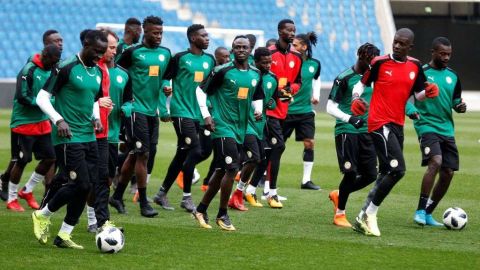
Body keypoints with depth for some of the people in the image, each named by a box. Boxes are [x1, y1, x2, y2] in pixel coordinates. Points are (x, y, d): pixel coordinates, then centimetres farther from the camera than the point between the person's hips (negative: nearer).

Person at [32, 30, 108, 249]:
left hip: (89, 137, 8)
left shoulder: (97, 72, 13)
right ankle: (42, 215, 8)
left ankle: (64, 235, 12)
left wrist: (96, 118, 7)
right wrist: (58, 119, -22)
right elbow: (42, 98, -10)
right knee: (81, 184, -14)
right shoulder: (66, 68, -11)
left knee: (87, 186, 3)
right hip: (68, 138, -8)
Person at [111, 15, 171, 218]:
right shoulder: (133, 52, -6)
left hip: (153, 110, 6)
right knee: (142, 154, -8)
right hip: (136, 109, -6)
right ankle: (143, 203, -3)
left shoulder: (165, 53, 10)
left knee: (135, 154, 11)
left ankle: (117, 196, 22)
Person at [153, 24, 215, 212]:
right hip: (181, 111, -7)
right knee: (195, 151, -15)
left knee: (182, 154, 11)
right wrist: (166, 89, -21)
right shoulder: (180, 58, -6)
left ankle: (162, 193, 22)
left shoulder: (209, 60, 12)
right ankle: (187, 197, -5)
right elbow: (165, 78, -2)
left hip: (197, 113, 7)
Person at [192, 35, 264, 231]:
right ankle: (222, 215, -2)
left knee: (221, 171, 11)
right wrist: (206, 115, -9)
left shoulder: (255, 74, 9)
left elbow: (257, 97, 24)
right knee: (232, 168, -14)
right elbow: (201, 90, -3)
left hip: (240, 129, 7)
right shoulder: (223, 71, -9)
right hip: (223, 126, -7)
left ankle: (201, 210, 24)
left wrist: (258, 110, 3)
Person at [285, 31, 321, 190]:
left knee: (309, 143, -3)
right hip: (287, 110, -3)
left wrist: (316, 95, 9)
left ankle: (306, 180, 4)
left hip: (305, 111, 3)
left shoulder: (314, 64, 1)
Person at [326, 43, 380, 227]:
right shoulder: (344, 78, -9)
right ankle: (339, 214, 6)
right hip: (346, 131, -6)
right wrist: (349, 118, -22)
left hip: (366, 131, 6)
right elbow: (330, 107, -9)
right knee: (351, 172, -10)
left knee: (370, 175, 2)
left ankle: (338, 194, 26)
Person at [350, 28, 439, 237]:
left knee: (387, 174, 11)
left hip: (398, 125, 7)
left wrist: (428, 92, -4)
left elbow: (418, 94, 17)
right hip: (380, 123, -7)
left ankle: (365, 218, 22)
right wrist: (356, 98, -15)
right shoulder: (380, 62, -5)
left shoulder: (415, 66, 9)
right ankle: (370, 215, -11)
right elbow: (362, 83, 4)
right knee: (398, 170, -19)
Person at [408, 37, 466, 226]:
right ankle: (420, 210, -19)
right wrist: (412, 111, -21)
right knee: (435, 162, -26)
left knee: (448, 172, 2)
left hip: (447, 129, 7)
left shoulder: (452, 76, 12)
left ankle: (428, 213, 17)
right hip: (427, 126, -6)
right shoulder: (421, 73, -4)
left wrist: (459, 107, -1)